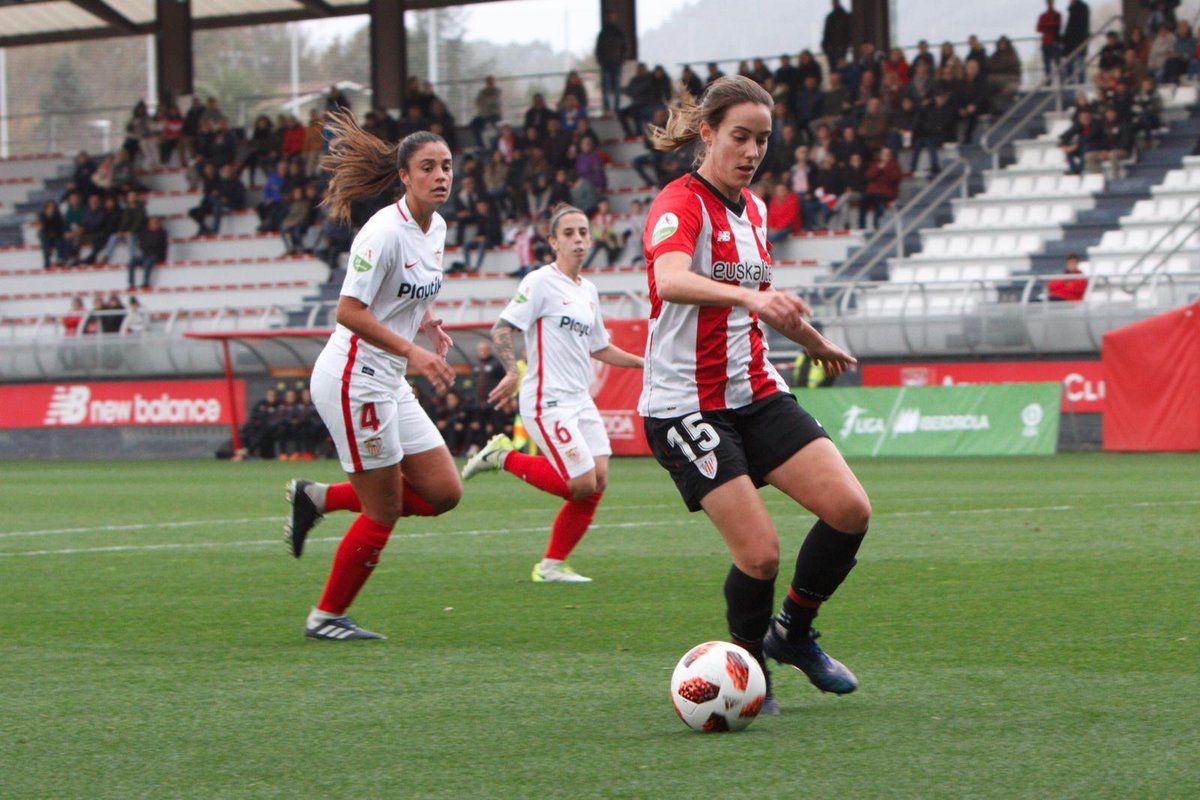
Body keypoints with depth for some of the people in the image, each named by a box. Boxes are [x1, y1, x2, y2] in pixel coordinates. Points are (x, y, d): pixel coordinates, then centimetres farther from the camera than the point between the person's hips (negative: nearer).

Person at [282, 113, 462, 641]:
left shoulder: (436, 227, 8)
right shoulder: (385, 231, -19)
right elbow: (349, 310, -23)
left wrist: (427, 322, 5)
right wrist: (410, 350, -27)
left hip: (389, 382, 9)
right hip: (353, 380, -9)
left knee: (443, 493, 6)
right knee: (383, 513, -3)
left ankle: (320, 498, 16)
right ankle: (326, 617, 13)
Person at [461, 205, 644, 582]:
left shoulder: (588, 290, 16)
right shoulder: (540, 282, -8)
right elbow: (501, 328, -15)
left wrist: (645, 362, 23)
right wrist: (512, 372, -29)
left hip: (580, 401, 8)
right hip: (547, 401, -8)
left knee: (598, 480, -3)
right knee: (582, 485, -15)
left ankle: (552, 564, 9)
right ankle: (504, 456, 5)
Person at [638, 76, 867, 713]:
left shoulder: (751, 207, 12)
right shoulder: (680, 205, -13)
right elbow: (670, 280, -36)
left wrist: (817, 343, 43)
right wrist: (747, 295, -52)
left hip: (756, 392, 7)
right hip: (686, 404, -7)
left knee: (850, 509, -9)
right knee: (759, 552, -16)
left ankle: (792, 632, 14)